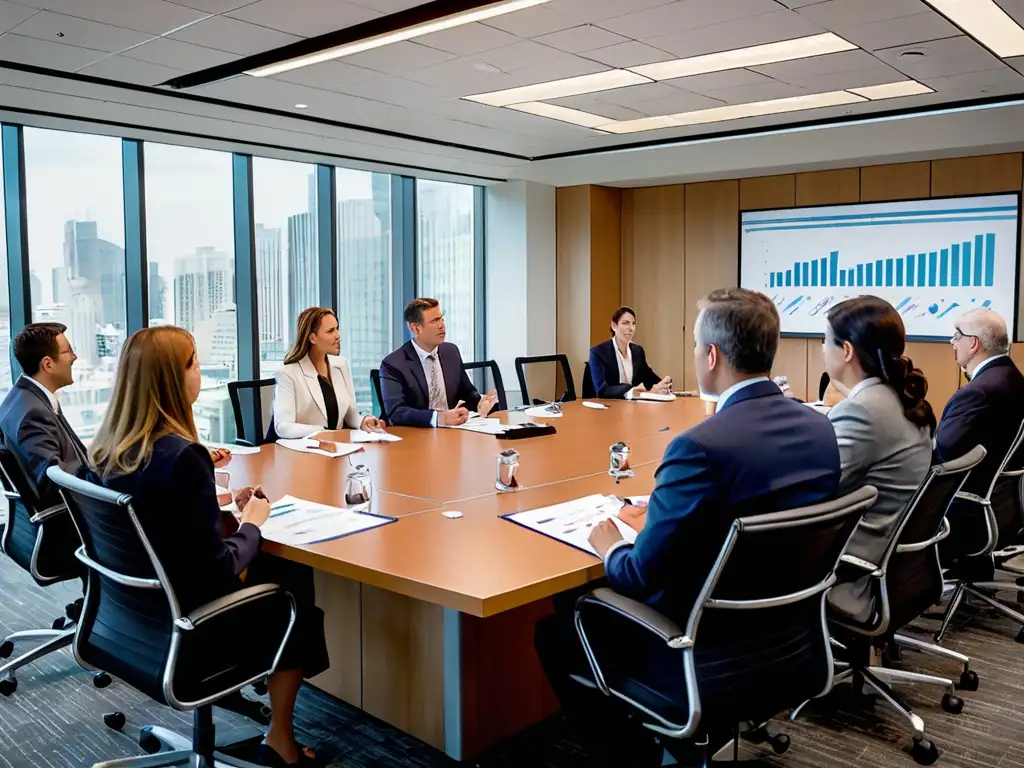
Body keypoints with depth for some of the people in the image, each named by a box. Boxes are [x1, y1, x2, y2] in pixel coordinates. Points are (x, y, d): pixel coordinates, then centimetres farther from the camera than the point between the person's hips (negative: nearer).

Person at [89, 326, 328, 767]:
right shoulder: (182, 456, -27)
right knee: (294, 581, 14)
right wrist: (252, 524, -8)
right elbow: (216, 571, -24)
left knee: (270, 564, 20)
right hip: (184, 622, -7)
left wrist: (222, 509, 6)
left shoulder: (107, 450, -3)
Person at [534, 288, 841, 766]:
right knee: (596, 601, 27)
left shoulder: (702, 445, -28)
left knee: (555, 629, 12)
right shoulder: (820, 429, -4)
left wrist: (612, 548, -1)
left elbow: (641, 576, -23)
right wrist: (659, 516, 12)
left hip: (711, 656, -8)